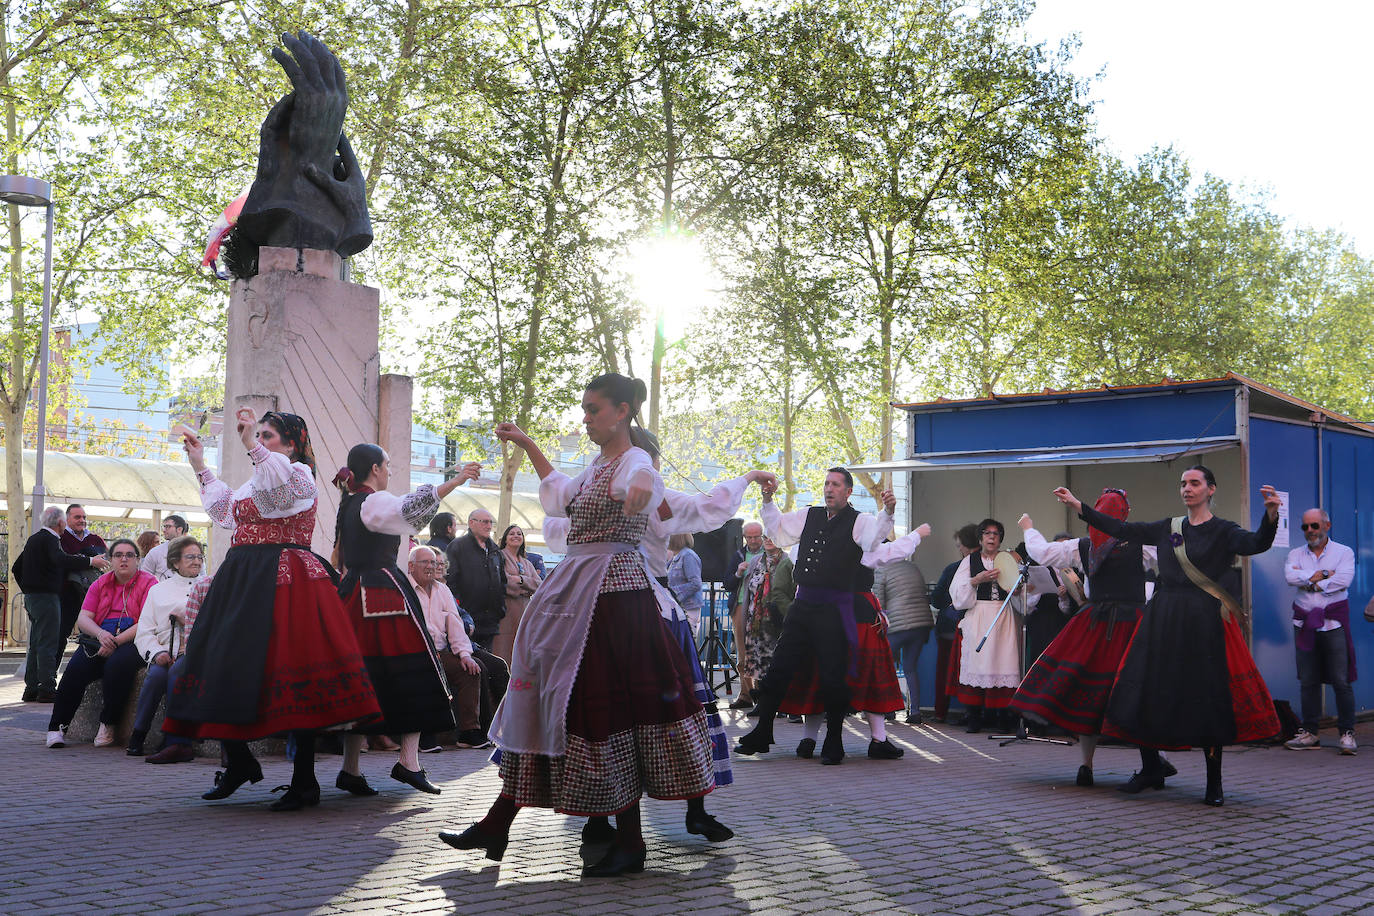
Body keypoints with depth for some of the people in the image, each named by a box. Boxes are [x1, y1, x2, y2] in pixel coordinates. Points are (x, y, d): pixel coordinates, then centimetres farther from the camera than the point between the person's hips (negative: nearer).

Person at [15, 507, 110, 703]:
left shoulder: (33, 539, 17)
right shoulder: (49, 539, -12)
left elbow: (17, 568, 24)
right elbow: (61, 559, -31)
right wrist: (90, 561, -30)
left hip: (32, 597, 10)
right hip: (46, 597, -10)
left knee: (36, 644, 13)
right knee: (48, 644, -9)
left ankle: (31, 688, 15)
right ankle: (47, 689, -10)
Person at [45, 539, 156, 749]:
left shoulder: (148, 583, 2)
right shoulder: (100, 584, 17)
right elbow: (83, 618, 9)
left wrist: (116, 641, -19)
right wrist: (100, 634, -14)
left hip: (132, 642, -4)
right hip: (99, 640, 4)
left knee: (117, 664, -35)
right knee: (76, 667, -24)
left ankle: (108, 724, -17)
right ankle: (57, 726, -16)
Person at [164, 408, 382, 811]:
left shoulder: (300, 474, -3)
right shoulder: (256, 479, 23)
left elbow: (280, 490, -27)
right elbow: (226, 511, 38)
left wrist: (252, 443, -30)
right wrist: (201, 467, 36)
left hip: (284, 584, -9)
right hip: (244, 581, 9)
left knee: (291, 675, -10)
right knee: (225, 666, 5)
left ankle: (305, 781, -4)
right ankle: (238, 761, 24)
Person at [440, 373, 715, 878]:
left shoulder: (633, 460, -10)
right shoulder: (595, 467, 18)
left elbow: (644, 483, -36)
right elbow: (560, 492, 40)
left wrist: (642, 490, -61)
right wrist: (526, 445, 41)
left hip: (614, 589, -9)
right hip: (575, 589, 9)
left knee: (608, 705, -8)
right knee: (550, 699, 10)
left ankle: (630, 843, 1)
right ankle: (497, 826, 15)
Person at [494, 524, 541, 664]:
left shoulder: (527, 563, 23)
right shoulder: (499, 556, 3)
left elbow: (539, 585, 9)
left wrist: (520, 579, -6)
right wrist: (524, 589, -4)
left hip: (524, 611, 6)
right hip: (505, 609, -6)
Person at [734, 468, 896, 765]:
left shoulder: (858, 522, -1)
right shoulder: (809, 516, 15)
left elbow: (875, 536, -22)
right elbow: (777, 529, 25)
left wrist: (887, 511, -39)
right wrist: (768, 501, 12)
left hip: (834, 609, -5)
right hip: (803, 605, 5)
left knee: (832, 678, -1)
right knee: (778, 668, 6)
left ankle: (833, 745, 12)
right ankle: (761, 735, 15)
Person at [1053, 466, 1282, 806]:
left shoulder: (1223, 531, -1)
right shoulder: (1167, 528, 13)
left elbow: (1256, 544, -19)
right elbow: (1121, 529, 15)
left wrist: (1271, 515, -39)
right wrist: (1078, 506, 14)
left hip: (1205, 622, -4)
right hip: (1163, 619, 5)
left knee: (1208, 698, -4)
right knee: (1149, 691, 4)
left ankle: (1214, 784, 9)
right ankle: (1151, 769, 22)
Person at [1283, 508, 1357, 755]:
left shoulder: (1344, 552, 5)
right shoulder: (1296, 554, 13)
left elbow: (1343, 580, -14)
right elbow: (1290, 576, -8)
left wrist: (1309, 581, -8)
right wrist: (1322, 574, -11)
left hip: (1334, 622, -3)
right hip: (1305, 622, 3)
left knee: (1341, 681, -6)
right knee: (1308, 681, 6)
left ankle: (1347, 733, 2)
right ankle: (1309, 733, 12)